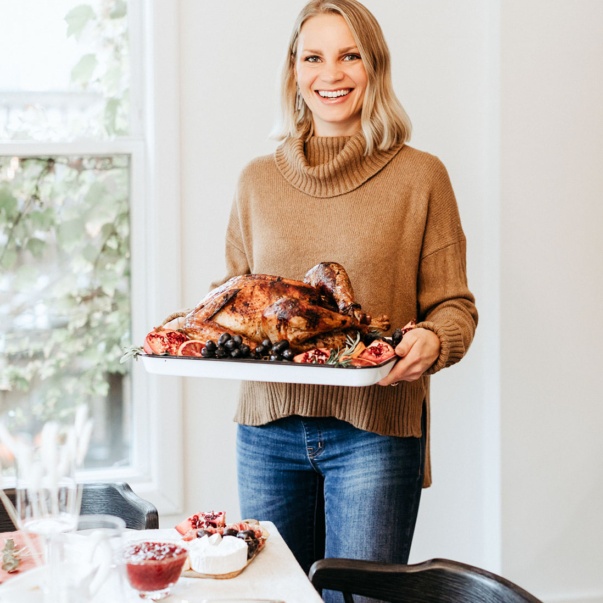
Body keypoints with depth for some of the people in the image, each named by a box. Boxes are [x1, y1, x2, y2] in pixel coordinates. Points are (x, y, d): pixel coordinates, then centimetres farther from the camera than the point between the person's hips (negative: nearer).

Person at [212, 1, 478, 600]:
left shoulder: (419, 176, -1)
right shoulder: (258, 180, 8)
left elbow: (454, 304, 1)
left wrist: (432, 342, -20)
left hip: (373, 431, -3)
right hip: (268, 428, 3)